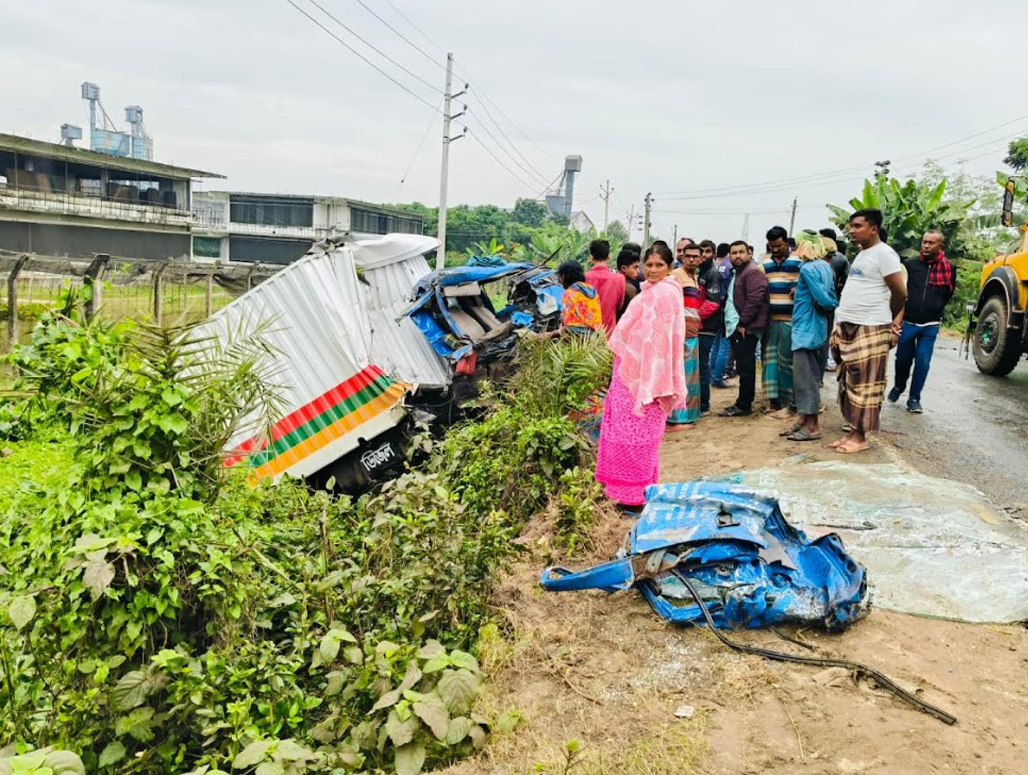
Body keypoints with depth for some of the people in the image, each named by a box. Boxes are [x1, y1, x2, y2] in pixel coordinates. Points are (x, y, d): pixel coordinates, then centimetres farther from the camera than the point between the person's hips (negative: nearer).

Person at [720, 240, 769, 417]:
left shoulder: (753, 272, -11)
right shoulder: (737, 273, 22)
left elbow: (754, 299, -20)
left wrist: (742, 323, -20)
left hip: (746, 328, -10)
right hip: (736, 327, 10)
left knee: (745, 367, -7)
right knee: (743, 367, 12)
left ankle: (743, 405, -4)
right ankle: (743, 403, 17)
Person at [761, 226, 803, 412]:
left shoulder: (798, 261, 0)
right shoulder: (765, 263, 14)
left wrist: (799, 289, -18)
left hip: (790, 319, -4)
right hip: (769, 318, 4)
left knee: (787, 358, 1)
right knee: (769, 356, 3)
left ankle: (785, 396, 10)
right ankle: (773, 395, 8)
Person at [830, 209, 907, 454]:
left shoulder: (883, 253, -10)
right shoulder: (861, 254, 18)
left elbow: (900, 292, -10)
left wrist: (890, 320, 3)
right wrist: (841, 323, 17)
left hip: (870, 329, -9)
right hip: (848, 327, 9)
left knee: (865, 384, -4)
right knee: (849, 383, 11)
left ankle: (860, 436, 2)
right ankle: (851, 431, 18)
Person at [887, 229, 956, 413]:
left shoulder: (948, 268, -2)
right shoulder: (910, 264, -5)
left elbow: (949, 293, 11)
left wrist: (935, 309, 8)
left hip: (930, 325, 0)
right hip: (907, 322, 0)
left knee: (923, 362, 1)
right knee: (903, 359, 11)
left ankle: (914, 398, 14)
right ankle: (898, 386, 38)